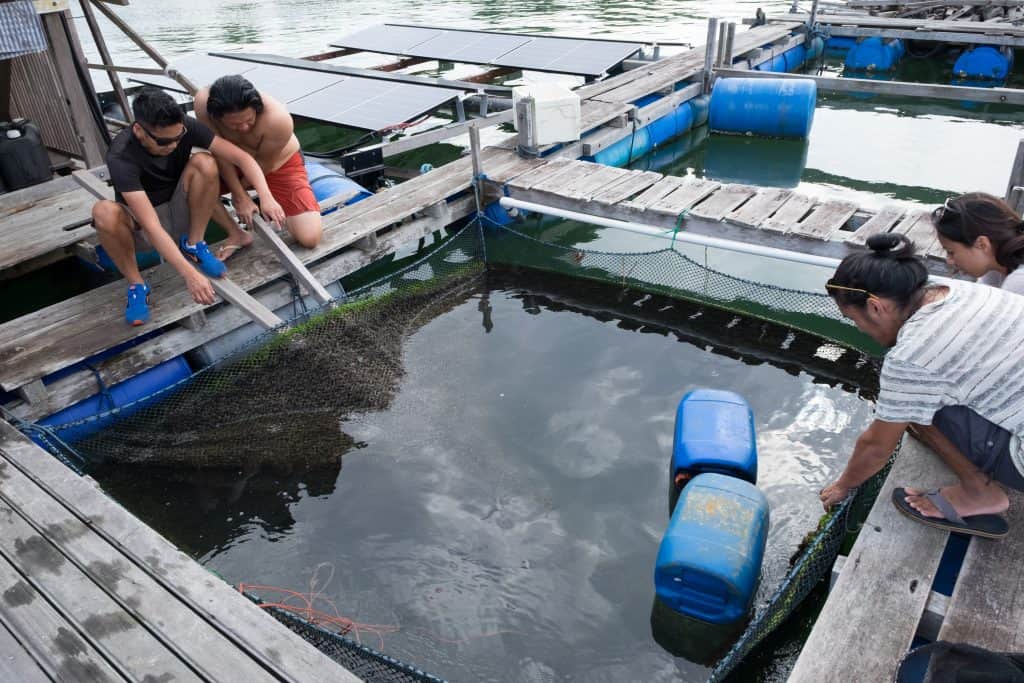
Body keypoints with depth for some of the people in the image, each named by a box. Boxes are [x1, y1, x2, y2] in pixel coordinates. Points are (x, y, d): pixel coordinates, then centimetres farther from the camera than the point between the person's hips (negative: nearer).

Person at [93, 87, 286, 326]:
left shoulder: (184, 127, -21)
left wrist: (266, 197, -39)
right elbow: (151, 225, -40)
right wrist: (190, 275, -49)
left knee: (204, 163, -26)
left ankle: (193, 245, -9)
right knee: (104, 212, -38)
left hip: (179, 214, 3)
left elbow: (241, 157, -22)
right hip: (140, 225, -2)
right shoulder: (121, 156, -32)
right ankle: (136, 284, -14)